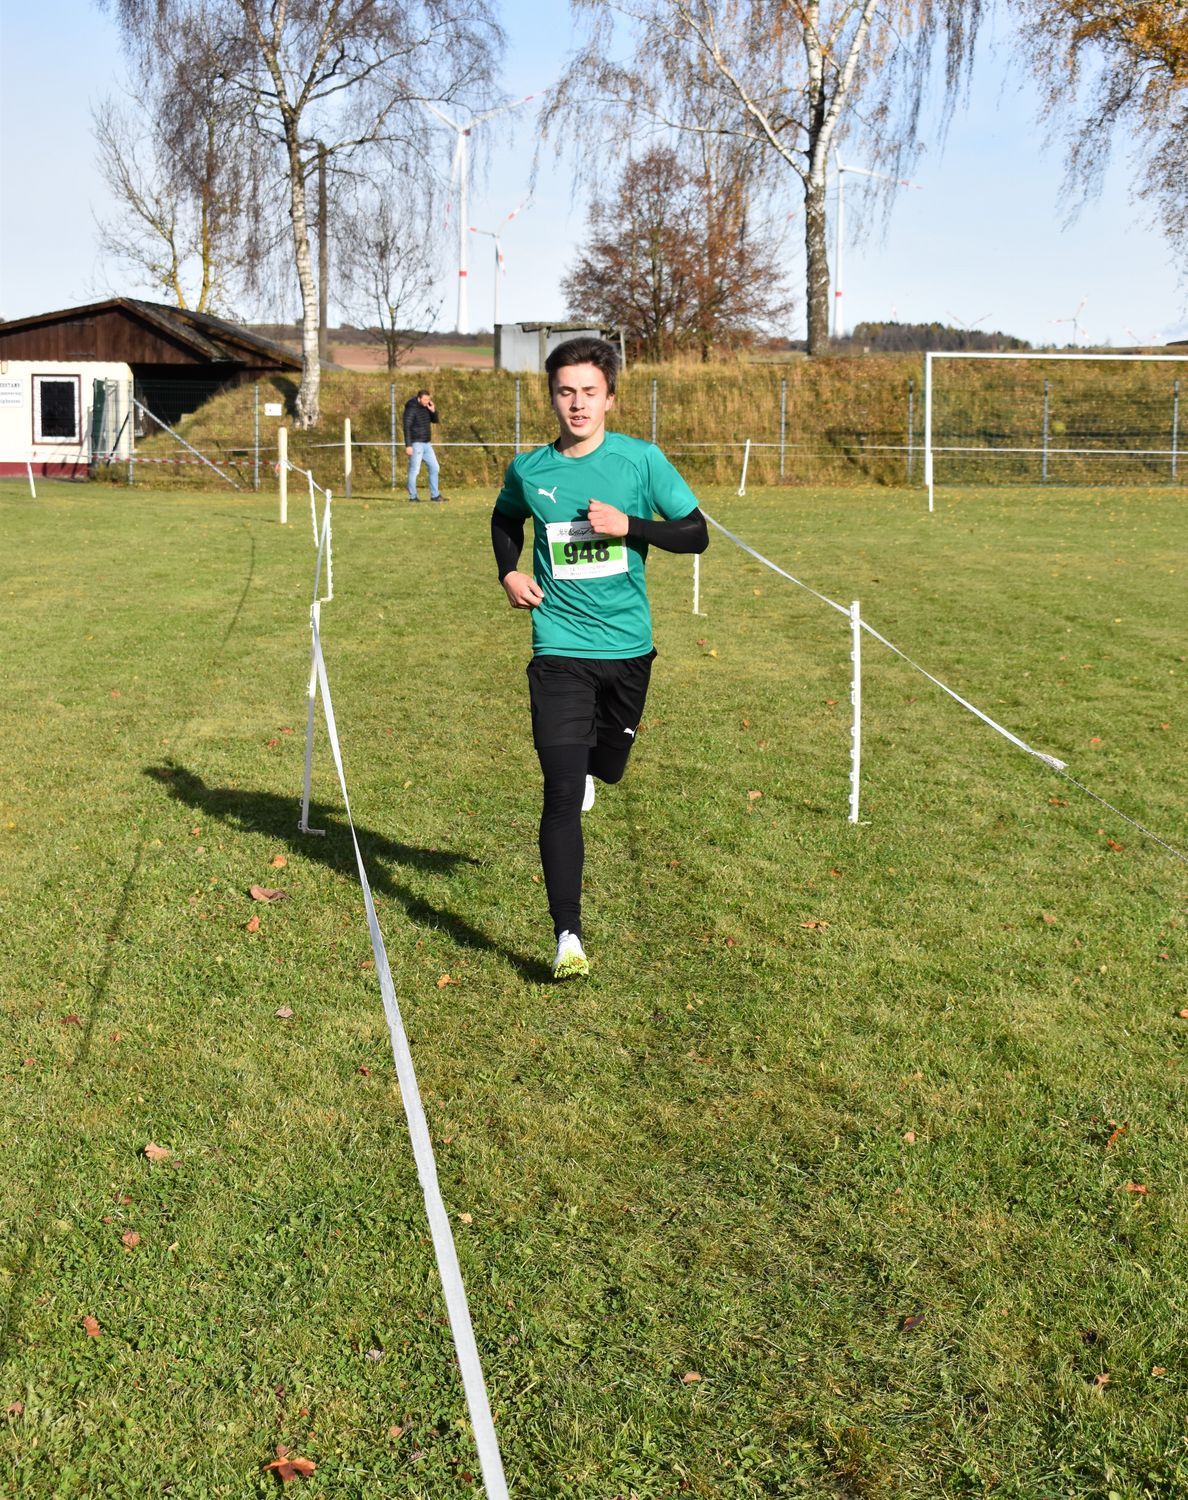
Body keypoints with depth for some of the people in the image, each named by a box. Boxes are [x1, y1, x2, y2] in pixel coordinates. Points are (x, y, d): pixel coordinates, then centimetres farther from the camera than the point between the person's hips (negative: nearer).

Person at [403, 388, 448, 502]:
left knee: (434, 468, 9)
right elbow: (407, 428, -17)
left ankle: (434, 495, 15)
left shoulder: (426, 407, 9)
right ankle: (413, 497, -1)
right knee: (414, 470, -6)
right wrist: (408, 445, -23)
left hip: (427, 444, 8)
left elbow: (435, 420, 16)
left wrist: (433, 411, -5)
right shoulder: (411, 409, -13)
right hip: (416, 444, -8)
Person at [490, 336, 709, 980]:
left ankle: (589, 758, 59)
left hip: (628, 645, 1)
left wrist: (628, 525, -15)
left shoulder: (642, 460, -4)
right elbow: (505, 518, 22)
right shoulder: (528, 470, 0)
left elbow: (696, 534, -1)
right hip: (560, 653, -1)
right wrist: (509, 572, 4)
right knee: (562, 793, -13)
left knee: (607, 770, 20)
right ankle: (567, 937, -12)